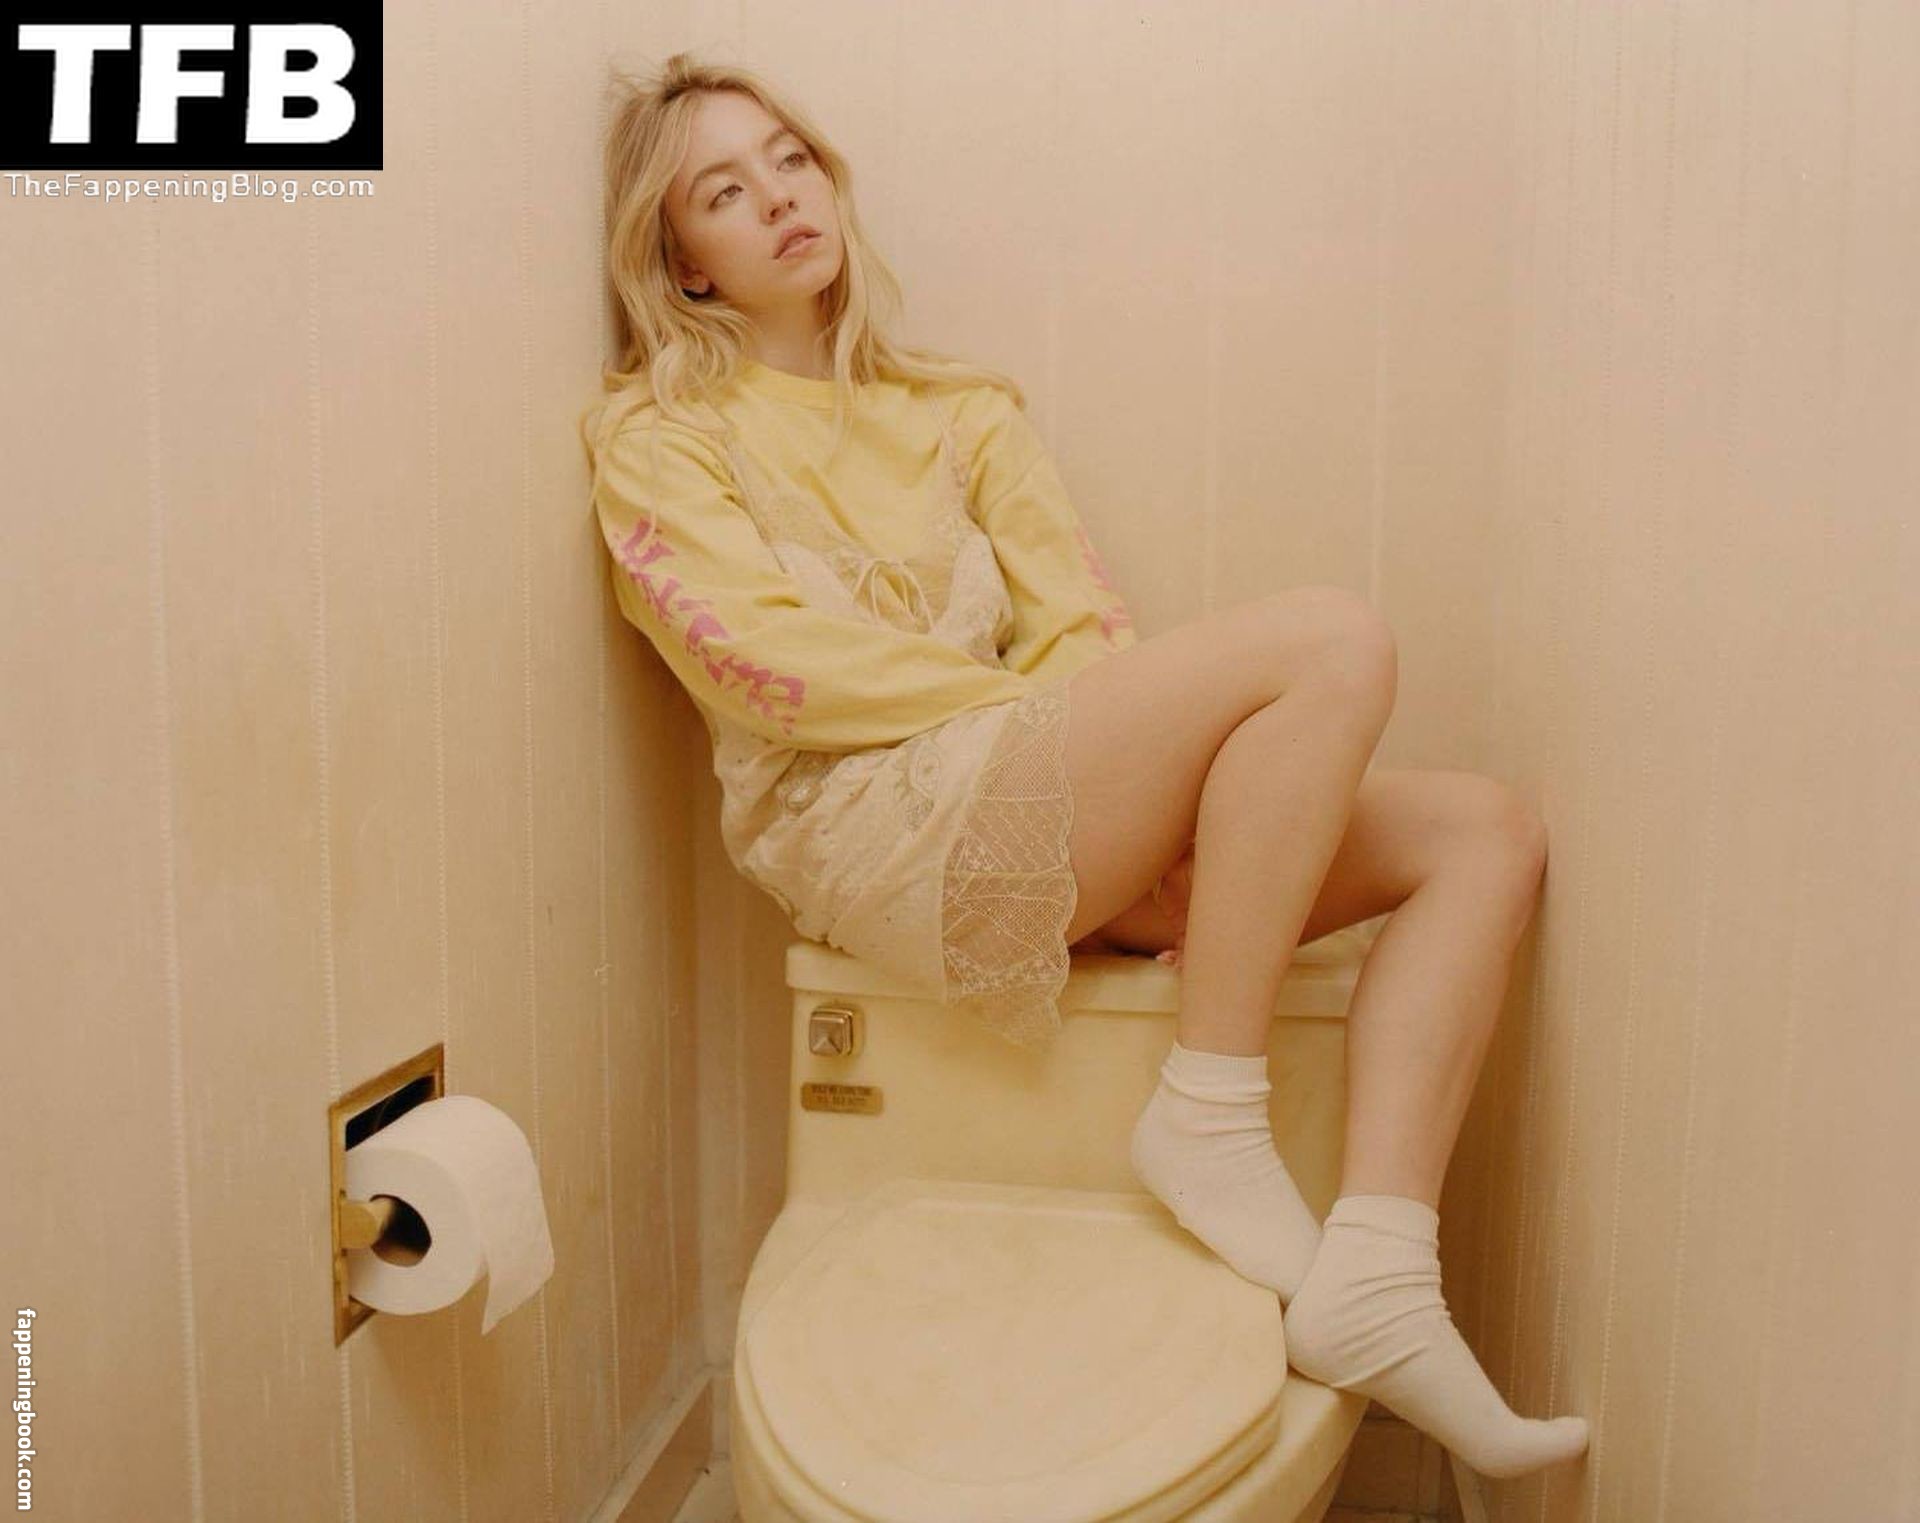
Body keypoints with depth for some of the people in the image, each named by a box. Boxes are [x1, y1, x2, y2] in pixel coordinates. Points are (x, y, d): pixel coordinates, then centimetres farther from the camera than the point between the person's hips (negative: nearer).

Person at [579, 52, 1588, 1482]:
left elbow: (1079, 622, 12)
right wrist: (1045, 712, -11)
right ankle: (1210, 1117, -16)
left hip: (1073, 833, 7)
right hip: (873, 831, -6)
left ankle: (1375, 1281, -20)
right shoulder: (658, 436, 9)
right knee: (1328, 638, -22)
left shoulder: (961, 409, 24)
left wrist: (1140, 785, -8)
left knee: (1483, 833, -8)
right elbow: (774, 664, -7)